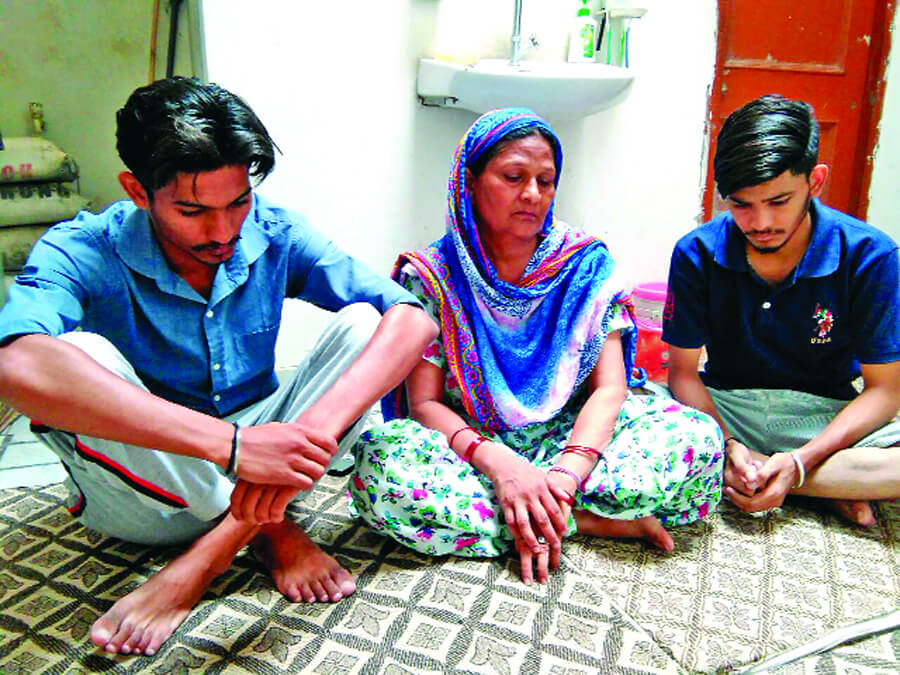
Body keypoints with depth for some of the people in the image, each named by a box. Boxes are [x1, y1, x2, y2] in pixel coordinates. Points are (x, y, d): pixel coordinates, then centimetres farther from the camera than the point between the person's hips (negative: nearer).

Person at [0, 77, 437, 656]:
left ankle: (206, 559, -20)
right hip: (146, 493, -2)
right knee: (81, 356, -30)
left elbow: (415, 319, -20)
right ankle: (276, 532, -16)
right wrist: (232, 444, -48)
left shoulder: (275, 236, -11)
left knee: (362, 324, -17)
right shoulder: (81, 253, -19)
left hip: (255, 469, 3)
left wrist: (320, 425, -39)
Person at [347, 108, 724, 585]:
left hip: (572, 438, 0)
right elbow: (424, 403, -10)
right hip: (472, 446, 1)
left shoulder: (585, 263, -1)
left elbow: (609, 386, -8)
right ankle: (593, 521, -21)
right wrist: (498, 462, -29)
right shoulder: (432, 277, -4)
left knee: (696, 437, -23)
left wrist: (566, 475, -26)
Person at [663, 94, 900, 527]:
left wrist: (801, 461, -24)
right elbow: (683, 371, -6)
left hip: (827, 417, -2)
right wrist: (726, 445, -25)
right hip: (723, 409, 3)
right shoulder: (697, 254, -10)